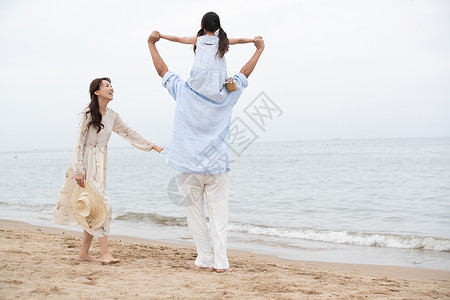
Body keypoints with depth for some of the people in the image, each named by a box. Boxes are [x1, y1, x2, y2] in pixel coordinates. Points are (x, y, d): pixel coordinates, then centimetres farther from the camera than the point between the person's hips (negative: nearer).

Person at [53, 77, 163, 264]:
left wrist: (154, 147, 18)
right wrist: (79, 171, -18)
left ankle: (84, 253, 14)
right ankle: (104, 253, -9)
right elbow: (79, 143, -12)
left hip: (100, 165, 7)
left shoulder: (112, 116, 9)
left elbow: (130, 133, 18)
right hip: (85, 164, -7)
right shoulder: (88, 114, -10)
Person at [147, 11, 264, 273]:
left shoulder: (183, 91, 0)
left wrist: (152, 44, 25)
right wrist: (259, 49, 27)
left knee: (196, 214, 7)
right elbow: (245, 73, 14)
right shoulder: (226, 96, 1)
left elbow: (162, 69, 12)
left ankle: (205, 259, 9)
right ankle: (221, 261, -2)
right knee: (219, 213, 2)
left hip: (190, 166, 0)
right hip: (217, 165, 0)